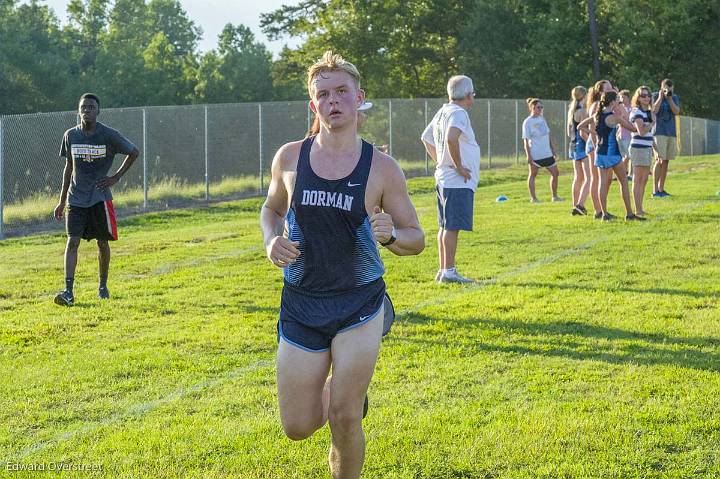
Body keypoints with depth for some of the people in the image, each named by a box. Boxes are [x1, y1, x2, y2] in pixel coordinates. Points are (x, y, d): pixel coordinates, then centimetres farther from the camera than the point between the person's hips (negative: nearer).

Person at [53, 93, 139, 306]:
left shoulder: (109, 135, -8)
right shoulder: (71, 135, 2)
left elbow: (134, 152, 5)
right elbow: (69, 168, 11)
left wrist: (116, 177, -2)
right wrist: (62, 200, 11)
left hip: (100, 197, -1)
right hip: (76, 198, 2)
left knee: (102, 242, 7)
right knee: (72, 241, -10)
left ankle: (103, 286, 24)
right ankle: (68, 291, -16)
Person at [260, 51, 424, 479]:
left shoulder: (381, 168, -6)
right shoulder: (290, 158, 0)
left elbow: (416, 239, 1)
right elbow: (272, 208, 19)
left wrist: (390, 235, -21)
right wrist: (271, 240, -3)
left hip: (360, 304, -2)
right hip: (301, 306, 2)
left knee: (345, 418, -9)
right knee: (298, 427, 4)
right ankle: (335, 389, 38)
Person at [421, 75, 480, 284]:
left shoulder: (443, 112, 15)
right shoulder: (458, 113, -14)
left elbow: (426, 138, 27)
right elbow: (451, 137, -33)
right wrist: (459, 166, -22)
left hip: (443, 178, 10)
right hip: (458, 182, -10)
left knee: (445, 226, 13)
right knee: (452, 226, -8)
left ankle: (444, 270, 17)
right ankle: (448, 271, -9)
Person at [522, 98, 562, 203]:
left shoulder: (542, 119, 12)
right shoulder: (527, 122, -9)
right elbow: (526, 140, -11)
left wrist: (553, 149, 15)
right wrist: (528, 155, -16)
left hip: (547, 153, 7)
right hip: (535, 154, -7)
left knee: (555, 173, 7)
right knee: (533, 174, 5)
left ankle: (555, 196, 17)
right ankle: (533, 198, 11)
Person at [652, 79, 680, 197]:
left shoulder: (675, 97, 11)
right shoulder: (655, 96, 0)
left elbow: (676, 111, -3)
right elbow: (653, 110, -13)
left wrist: (669, 98, -10)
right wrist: (660, 97, -11)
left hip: (671, 133, 5)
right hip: (659, 132, -5)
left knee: (666, 161, 6)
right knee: (660, 160, -12)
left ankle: (661, 189, 11)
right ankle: (655, 191, -11)